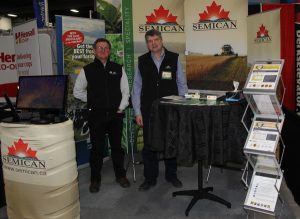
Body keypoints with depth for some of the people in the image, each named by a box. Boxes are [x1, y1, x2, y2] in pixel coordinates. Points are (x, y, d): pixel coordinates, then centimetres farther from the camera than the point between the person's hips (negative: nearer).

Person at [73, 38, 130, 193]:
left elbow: (125, 90, 7)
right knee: (97, 148, 5)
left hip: (116, 114, 1)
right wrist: (93, 101, 3)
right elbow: (77, 91, 8)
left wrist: (121, 107, -3)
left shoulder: (118, 69, 6)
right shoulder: (87, 70, 2)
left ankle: (120, 175, 28)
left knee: (117, 146, 12)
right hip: (96, 115, -1)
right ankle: (95, 179, 20)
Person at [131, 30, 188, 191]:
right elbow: (136, 88, 4)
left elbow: (182, 84, 4)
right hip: (149, 111, 1)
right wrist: (137, 112, 0)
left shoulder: (174, 59, 0)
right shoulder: (142, 61, 3)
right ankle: (150, 178, 23)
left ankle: (171, 175, 31)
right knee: (149, 145, 7)